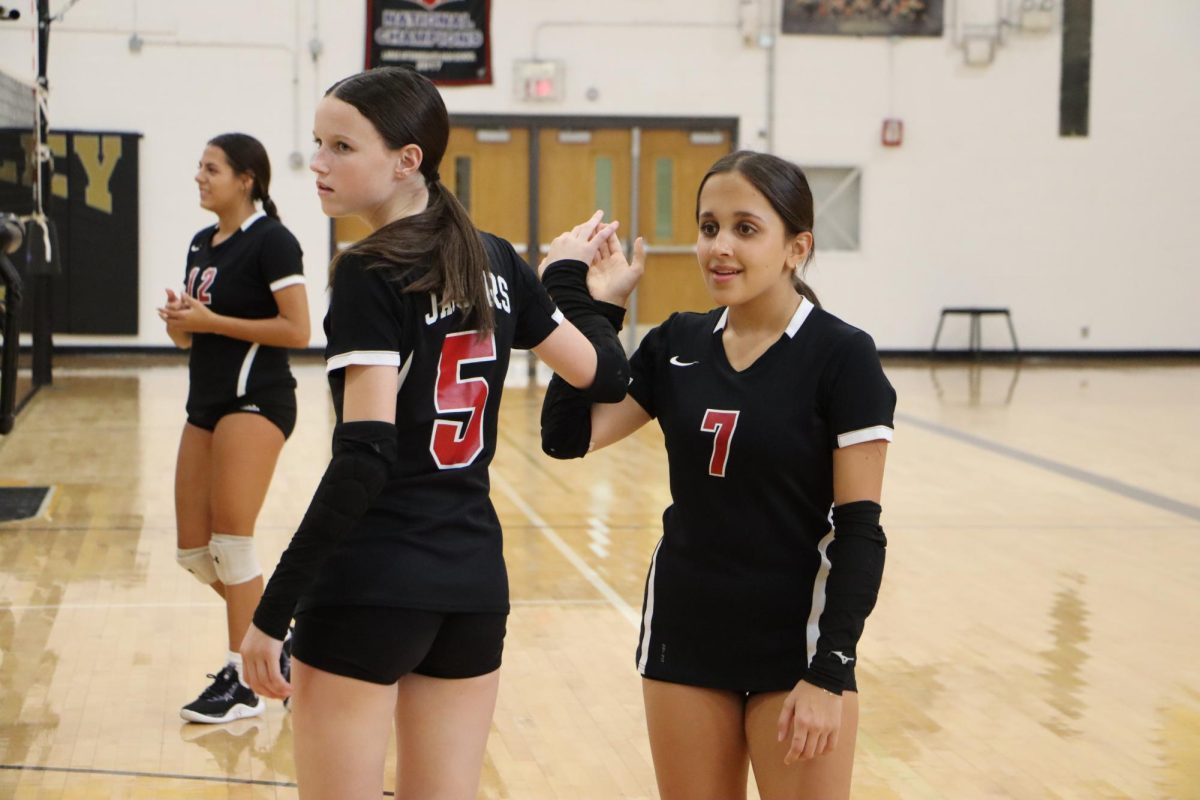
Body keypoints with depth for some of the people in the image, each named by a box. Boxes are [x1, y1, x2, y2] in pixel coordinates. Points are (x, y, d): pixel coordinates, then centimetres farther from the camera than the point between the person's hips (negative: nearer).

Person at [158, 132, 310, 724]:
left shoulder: (270, 240, -10)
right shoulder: (202, 244, 15)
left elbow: (297, 331, -17)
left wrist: (209, 319, -17)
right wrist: (179, 321, -2)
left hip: (256, 402, -9)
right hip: (207, 403, 9)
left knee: (231, 543, -7)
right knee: (193, 551, 8)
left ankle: (243, 682, 3)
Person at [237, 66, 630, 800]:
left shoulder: (370, 275, -12)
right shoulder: (495, 262, 7)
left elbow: (363, 462, -20)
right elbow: (605, 378, 14)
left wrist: (273, 610, -18)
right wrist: (574, 278, 30)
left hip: (369, 586, -7)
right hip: (475, 578, 7)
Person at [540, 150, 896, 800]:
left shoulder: (842, 357, -10)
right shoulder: (675, 345, 4)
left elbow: (860, 530, -11)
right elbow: (568, 436, -3)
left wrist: (829, 672, -16)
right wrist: (597, 308, -4)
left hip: (793, 644, -4)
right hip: (684, 638, 5)